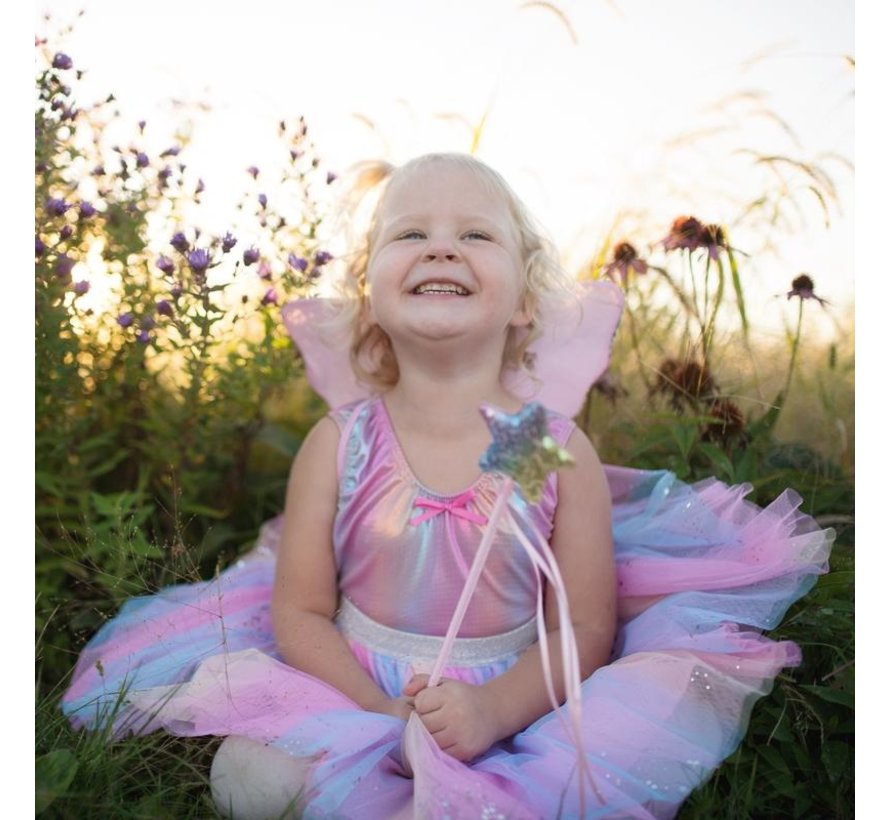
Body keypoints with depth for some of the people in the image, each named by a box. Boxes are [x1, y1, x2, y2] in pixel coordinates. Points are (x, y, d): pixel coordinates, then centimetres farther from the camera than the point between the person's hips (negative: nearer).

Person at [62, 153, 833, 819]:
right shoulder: (339, 444, -8)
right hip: (356, 694, 0)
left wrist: (494, 710, -25)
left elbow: (584, 630, -7)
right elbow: (299, 612, -5)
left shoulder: (559, 449, -9)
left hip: (510, 707, 1)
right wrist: (382, 714, -20)